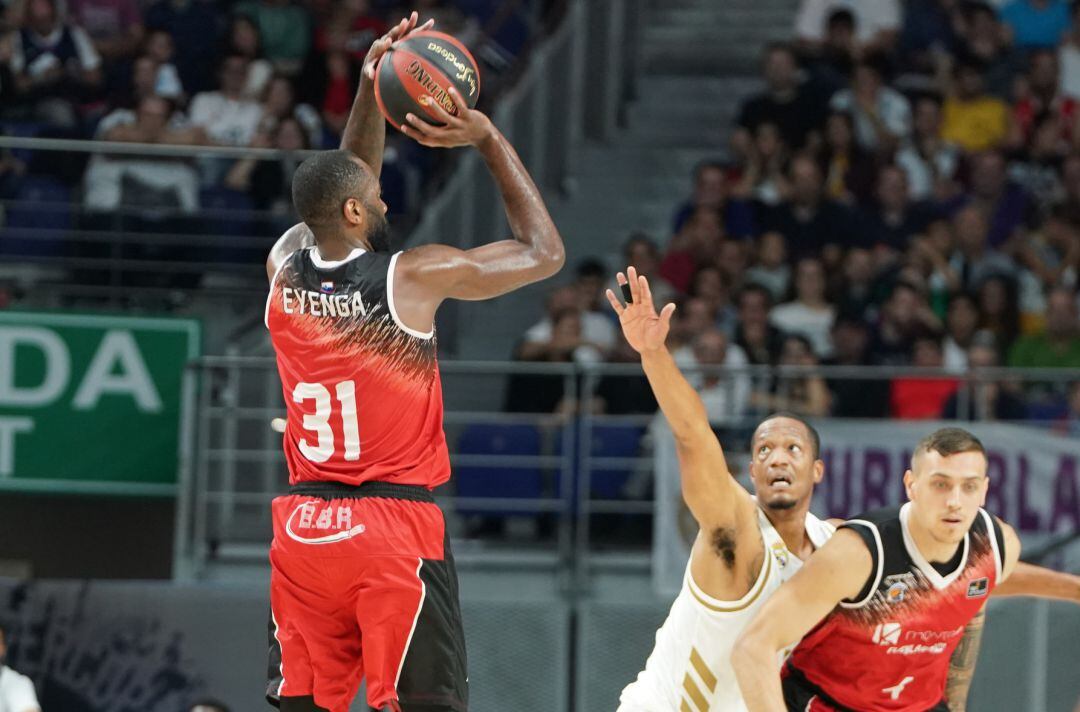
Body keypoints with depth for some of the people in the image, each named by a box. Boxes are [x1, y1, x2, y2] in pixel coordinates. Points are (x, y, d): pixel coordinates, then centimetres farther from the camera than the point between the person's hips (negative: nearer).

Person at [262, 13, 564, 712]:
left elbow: (339, 191, 25)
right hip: (395, 524, -5)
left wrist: (370, 89, 20)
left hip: (304, 524, 5)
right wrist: (488, 138, 4)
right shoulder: (415, 275, -10)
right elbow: (545, 253, 2)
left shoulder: (283, 267, 4)